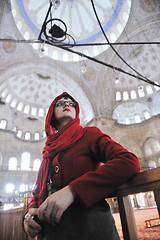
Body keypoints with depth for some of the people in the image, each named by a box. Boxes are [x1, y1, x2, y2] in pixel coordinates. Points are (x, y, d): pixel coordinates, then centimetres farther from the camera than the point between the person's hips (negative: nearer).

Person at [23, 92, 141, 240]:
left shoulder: (88, 134, 0)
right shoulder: (48, 151, 16)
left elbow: (130, 162, -16)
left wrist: (72, 190, -24)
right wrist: (29, 213, -4)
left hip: (87, 222, -4)